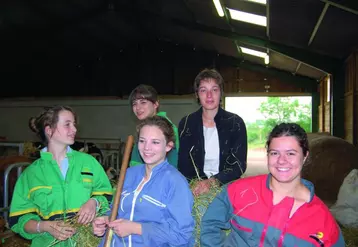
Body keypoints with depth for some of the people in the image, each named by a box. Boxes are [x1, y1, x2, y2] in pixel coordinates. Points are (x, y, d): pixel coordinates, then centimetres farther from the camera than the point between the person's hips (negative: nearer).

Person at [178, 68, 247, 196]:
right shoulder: (186, 123, 3)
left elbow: (239, 164, -4)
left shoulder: (235, 123, 0)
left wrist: (212, 182, -17)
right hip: (195, 190, 1)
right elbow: (183, 165, 2)